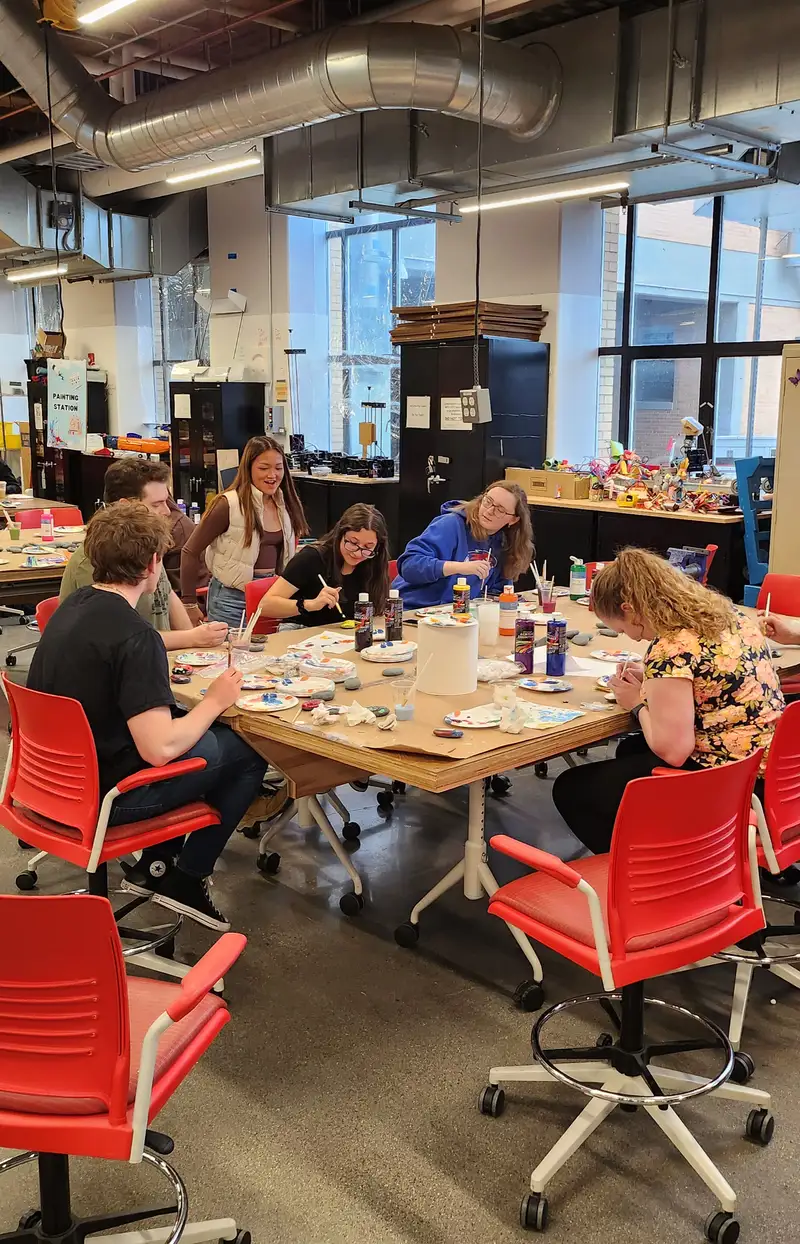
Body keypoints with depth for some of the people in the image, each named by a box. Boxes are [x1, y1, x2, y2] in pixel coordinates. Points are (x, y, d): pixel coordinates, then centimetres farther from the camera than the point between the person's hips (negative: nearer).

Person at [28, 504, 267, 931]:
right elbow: (159, 748, -29)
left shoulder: (73, 605, 1)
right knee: (249, 750, 3)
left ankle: (156, 864, 24)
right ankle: (186, 877, 11)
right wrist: (215, 700, -14)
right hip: (107, 794, -9)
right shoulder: (134, 636, -26)